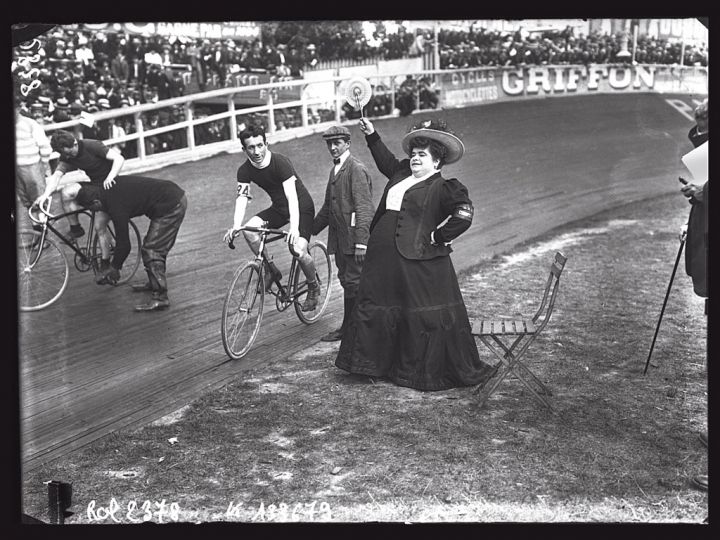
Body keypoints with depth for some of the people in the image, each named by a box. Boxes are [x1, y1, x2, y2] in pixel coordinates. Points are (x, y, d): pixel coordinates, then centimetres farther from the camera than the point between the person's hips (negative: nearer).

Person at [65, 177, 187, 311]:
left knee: (151, 249, -7)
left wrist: (114, 268, 1)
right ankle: (154, 283, 35)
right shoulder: (109, 188, 3)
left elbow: (124, 245, -13)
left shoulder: (116, 206, -20)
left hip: (171, 207, -10)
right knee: (155, 247, 20)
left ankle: (160, 297, -5)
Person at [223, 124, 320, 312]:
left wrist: (294, 227, -49)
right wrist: (236, 226, -38)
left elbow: (292, 197, -35)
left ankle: (314, 287, 5)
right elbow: (241, 198, -19)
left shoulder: (280, 162, -26)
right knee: (249, 229, -21)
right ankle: (271, 270, -2)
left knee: (298, 250, -24)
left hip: (302, 207, -5)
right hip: (278, 208, 5)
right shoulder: (245, 170, -10)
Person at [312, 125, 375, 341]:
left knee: (352, 282, -4)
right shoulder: (335, 170, 17)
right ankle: (348, 328, 22)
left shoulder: (356, 169, -12)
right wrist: (310, 231, 24)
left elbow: (363, 208, -18)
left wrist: (361, 242, -23)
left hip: (353, 236, -9)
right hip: (339, 238, 9)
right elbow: (328, 206, 25)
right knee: (346, 281, 14)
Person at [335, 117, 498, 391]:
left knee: (425, 316, 0)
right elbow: (387, 161, 33)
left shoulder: (442, 187, -9)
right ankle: (377, 363, 30)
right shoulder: (401, 174, 14)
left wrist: (438, 237, -16)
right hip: (384, 259, 8)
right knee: (376, 308, 14)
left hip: (419, 261, -8)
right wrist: (371, 135, 30)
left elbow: (464, 214, -20)